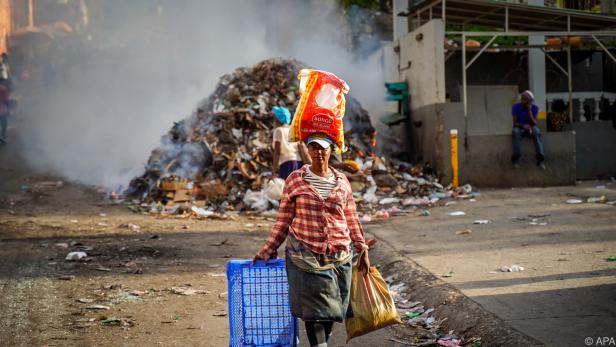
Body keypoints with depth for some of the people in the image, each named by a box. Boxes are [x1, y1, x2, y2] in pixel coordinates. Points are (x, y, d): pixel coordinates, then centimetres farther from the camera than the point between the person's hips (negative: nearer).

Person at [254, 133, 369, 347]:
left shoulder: (342, 181, 7)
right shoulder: (295, 179, -1)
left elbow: (351, 220, 12)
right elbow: (283, 220, 3)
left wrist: (362, 251, 10)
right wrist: (267, 251, 1)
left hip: (338, 257, 3)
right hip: (305, 256, -3)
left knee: (331, 309, 8)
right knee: (313, 309, -6)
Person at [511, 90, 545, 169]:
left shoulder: (534, 108, -7)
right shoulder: (516, 107, -9)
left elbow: (534, 123, -16)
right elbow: (515, 123, -11)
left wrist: (529, 111, -24)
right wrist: (523, 125, -31)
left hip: (530, 128, 1)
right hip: (519, 128, 0)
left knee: (536, 131, -34)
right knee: (515, 132, -36)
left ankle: (540, 159, -37)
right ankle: (515, 159, -31)